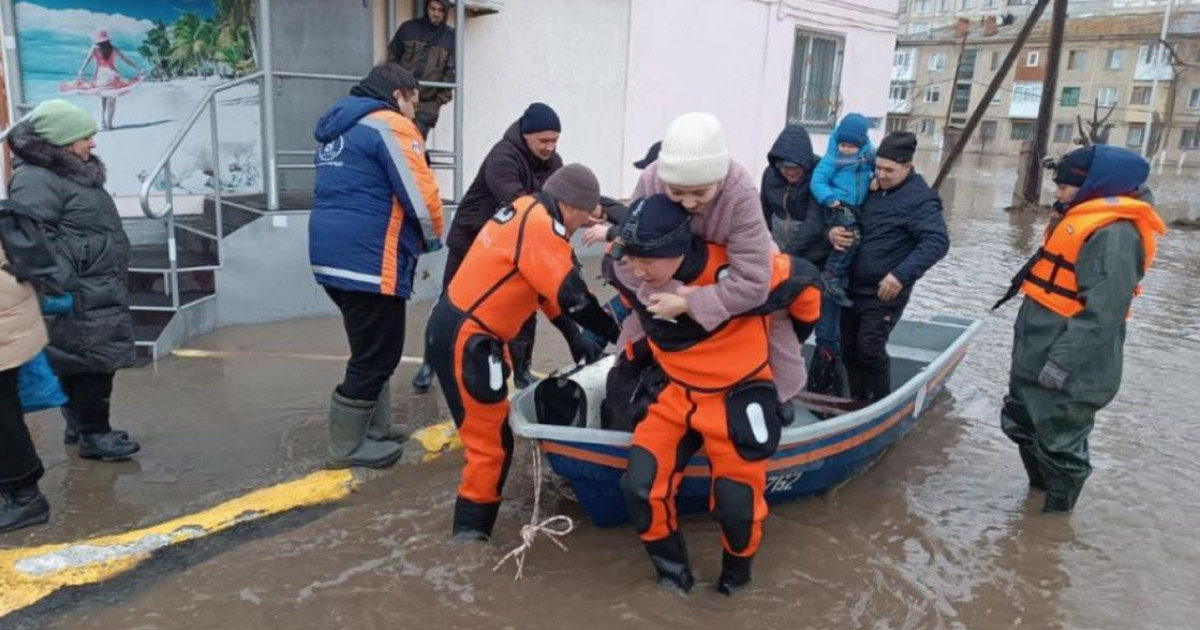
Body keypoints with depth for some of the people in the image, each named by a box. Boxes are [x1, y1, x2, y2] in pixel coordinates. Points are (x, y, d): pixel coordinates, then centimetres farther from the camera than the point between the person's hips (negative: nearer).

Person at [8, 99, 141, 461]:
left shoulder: (75, 173, 18)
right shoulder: (36, 180, -14)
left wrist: (113, 281, 27)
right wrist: (59, 286, -27)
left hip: (100, 291, 10)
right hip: (79, 296, -10)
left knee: (87, 362, 17)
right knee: (93, 361, -5)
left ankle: (79, 424, 29)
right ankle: (93, 434, 4)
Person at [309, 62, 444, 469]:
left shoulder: (338, 129, 21)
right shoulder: (390, 124, -9)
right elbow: (420, 193, -16)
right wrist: (432, 237, 4)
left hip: (334, 255, 10)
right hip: (369, 260, -10)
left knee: (371, 348, 21)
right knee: (378, 354, 1)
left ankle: (375, 428, 31)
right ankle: (346, 446, 10)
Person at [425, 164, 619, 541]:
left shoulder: (527, 213, 12)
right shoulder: (539, 225, -18)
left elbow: (546, 286, 18)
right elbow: (571, 293, -19)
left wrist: (574, 337, 17)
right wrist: (616, 333, -6)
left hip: (465, 329, 11)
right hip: (463, 339, -11)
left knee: (492, 421, 24)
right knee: (491, 439, -6)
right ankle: (470, 533, 2)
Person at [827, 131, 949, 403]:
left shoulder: (920, 199, -12)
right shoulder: (870, 189, 8)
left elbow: (937, 242, -22)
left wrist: (901, 275, -33)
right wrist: (833, 232, -8)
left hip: (885, 292, -7)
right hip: (853, 287, 7)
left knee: (870, 349, -12)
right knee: (849, 349, 10)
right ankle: (858, 402, 24)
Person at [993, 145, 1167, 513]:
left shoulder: (1114, 232, -20)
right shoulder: (1080, 220, 12)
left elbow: (1102, 311, -27)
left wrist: (1063, 362, -28)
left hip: (1068, 371, -11)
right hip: (1036, 359, 11)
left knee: (1059, 444, 3)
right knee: (1020, 424, 23)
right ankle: (1040, 494, 41)